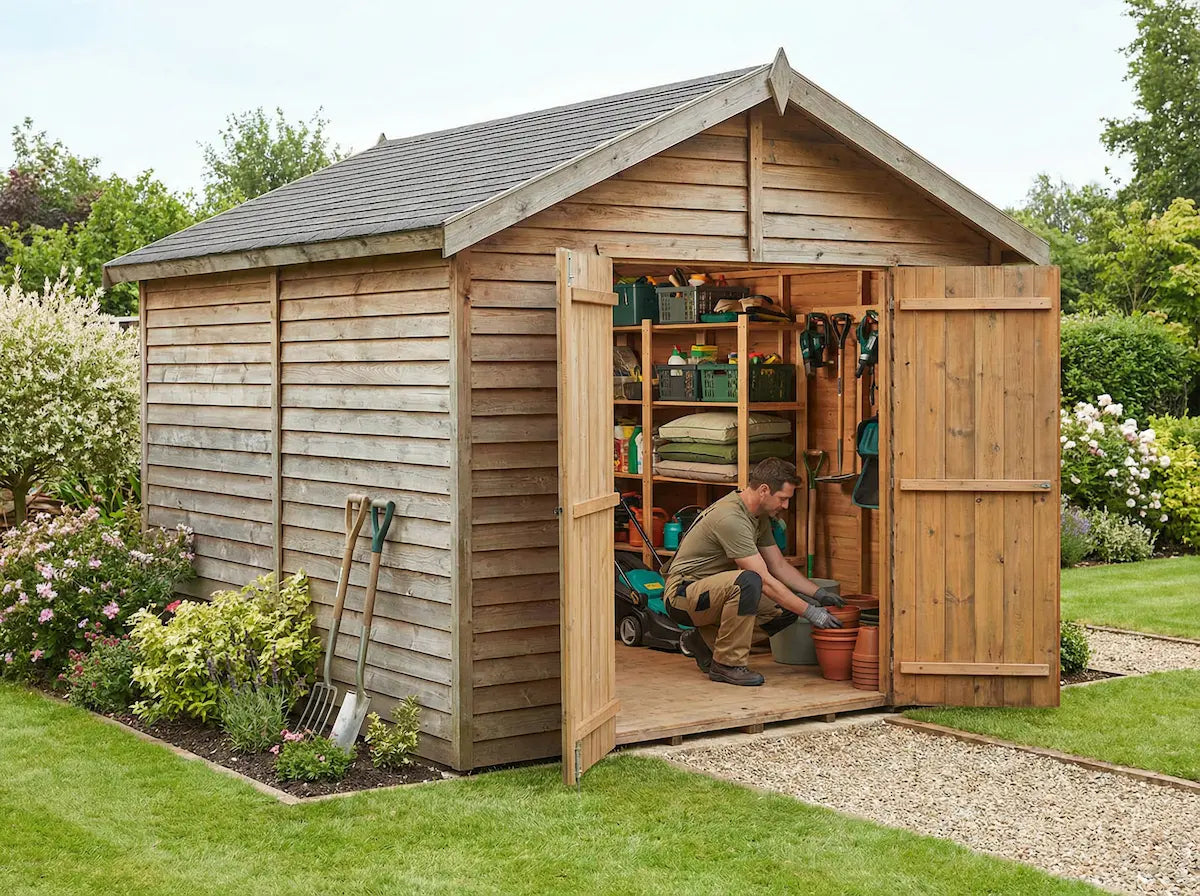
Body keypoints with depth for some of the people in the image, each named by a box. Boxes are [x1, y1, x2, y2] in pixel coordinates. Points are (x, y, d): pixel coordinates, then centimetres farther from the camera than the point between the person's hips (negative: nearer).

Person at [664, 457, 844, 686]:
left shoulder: (760, 517, 6)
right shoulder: (731, 518, -26)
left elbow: (780, 566, 15)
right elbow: (764, 580, -27)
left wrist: (819, 594, 5)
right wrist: (810, 612, -24)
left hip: (716, 591, 10)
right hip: (683, 594, -10)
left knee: (787, 606, -4)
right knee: (748, 581, -37)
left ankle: (705, 639, 10)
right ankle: (727, 664, -21)